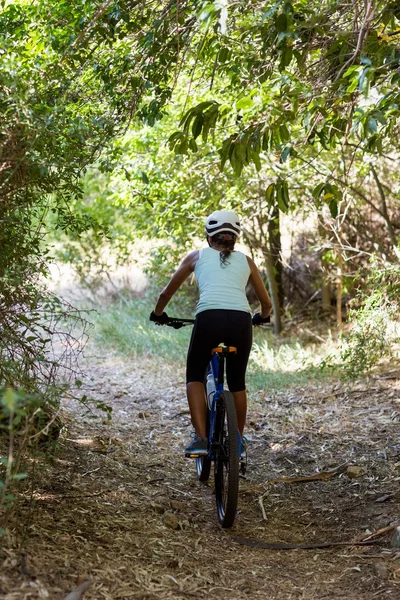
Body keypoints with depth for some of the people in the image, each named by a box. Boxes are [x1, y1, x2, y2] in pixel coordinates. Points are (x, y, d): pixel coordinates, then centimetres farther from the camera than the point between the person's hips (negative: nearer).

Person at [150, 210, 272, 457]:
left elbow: (167, 292, 30)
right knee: (237, 383, 23)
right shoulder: (245, 260, 26)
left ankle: (201, 438, 4)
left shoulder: (198, 256, 22)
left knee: (195, 376, 19)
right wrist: (262, 317, 54)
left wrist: (158, 314, 49)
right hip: (241, 321, 2)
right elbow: (267, 303, 32)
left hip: (209, 318, -2)